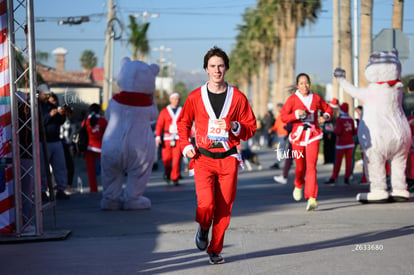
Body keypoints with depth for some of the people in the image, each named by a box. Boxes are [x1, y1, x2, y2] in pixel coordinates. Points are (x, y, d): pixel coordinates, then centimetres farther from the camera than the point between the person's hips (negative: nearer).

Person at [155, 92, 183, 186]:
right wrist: (158, 137, -7)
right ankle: (167, 172, 31)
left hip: (179, 138, 0)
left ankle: (175, 178, -3)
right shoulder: (164, 111, 7)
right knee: (166, 158, 1)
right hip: (167, 138, 0)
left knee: (177, 159, -9)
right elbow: (159, 124, 3)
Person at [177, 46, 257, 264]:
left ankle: (215, 249, 19)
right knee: (206, 203, -17)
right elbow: (183, 123, 16)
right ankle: (203, 228, 16)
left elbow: (251, 127, 5)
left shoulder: (238, 97, 2)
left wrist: (234, 127, -15)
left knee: (224, 209, 2)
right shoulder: (195, 97, 3)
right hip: (203, 158, -1)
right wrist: (185, 145, 1)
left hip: (228, 158, 1)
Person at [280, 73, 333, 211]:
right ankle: (298, 185, 45)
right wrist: (296, 114, -22)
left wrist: (325, 116, 1)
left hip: (313, 136, 0)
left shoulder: (316, 98, 7)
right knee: (300, 166, 10)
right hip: (298, 136, 0)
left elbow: (328, 109, 22)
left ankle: (312, 199, -20)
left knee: (311, 166, -14)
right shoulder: (293, 99, 0)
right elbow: (283, 116, -6)